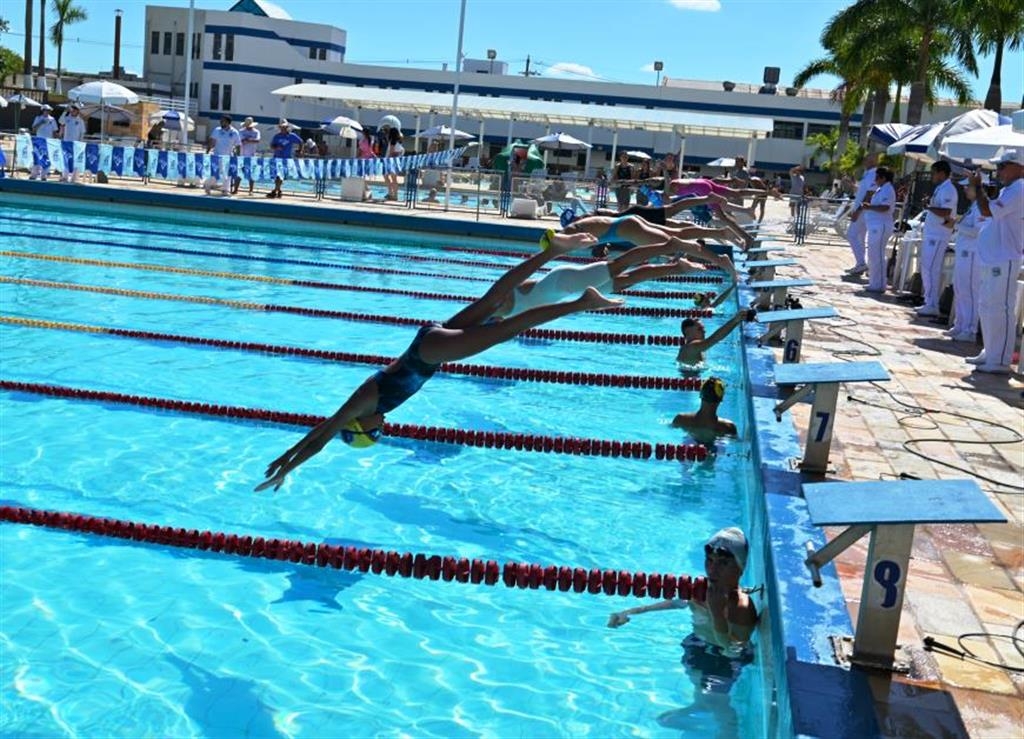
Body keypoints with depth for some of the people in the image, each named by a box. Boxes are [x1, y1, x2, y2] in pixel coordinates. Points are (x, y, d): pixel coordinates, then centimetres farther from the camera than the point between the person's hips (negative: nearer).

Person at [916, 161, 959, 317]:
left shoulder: (948, 190, -14)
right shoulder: (940, 189, 17)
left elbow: (945, 213, -24)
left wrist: (929, 207, -18)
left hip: (938, 237, -10)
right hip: (930, 234, 10)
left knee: (931, 269, -11)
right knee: (926, 268, 13)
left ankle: (932, 306, -9)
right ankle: (929, 302, 20)